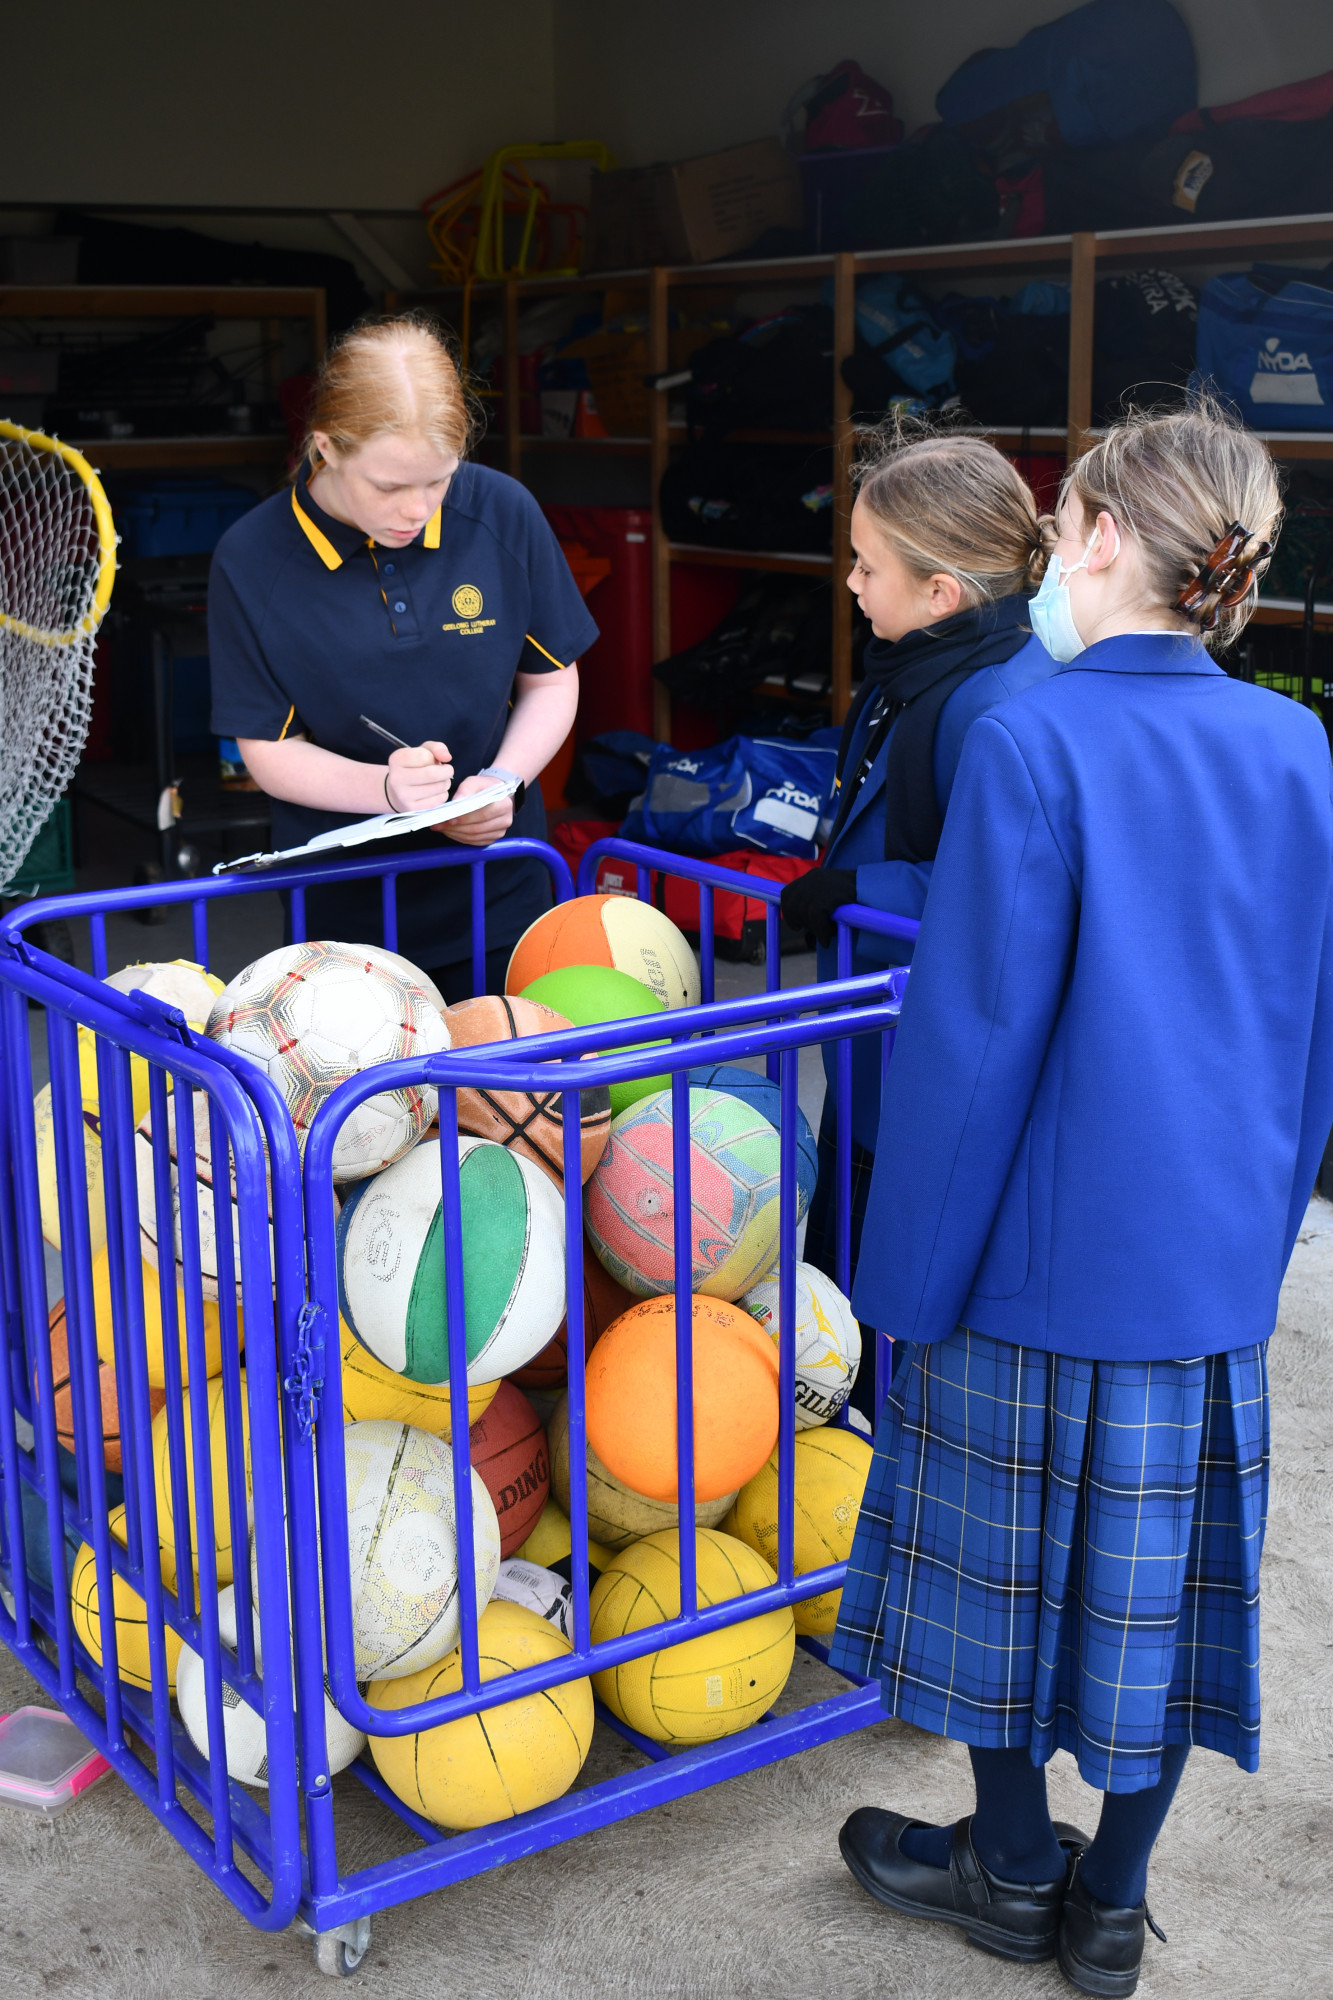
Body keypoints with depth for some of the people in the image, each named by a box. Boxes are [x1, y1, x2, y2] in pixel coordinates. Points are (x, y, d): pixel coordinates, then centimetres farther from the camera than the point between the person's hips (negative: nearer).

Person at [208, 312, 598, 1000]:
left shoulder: (503, 513, -9)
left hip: (498, 888, 2)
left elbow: (552, 681, 3)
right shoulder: (249, 562, -13)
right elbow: (268, 749, -7)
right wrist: (387, 789, -24)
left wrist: (502, 780, -14)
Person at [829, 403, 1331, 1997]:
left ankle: (1011, 1869, 33)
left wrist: (908, 1273, -7)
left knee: (1010, 1557, 14)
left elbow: (973, 1038, -17)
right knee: (1163, 1567, 15)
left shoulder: (1031, 744, -17)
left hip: (1047, 1250, -5)